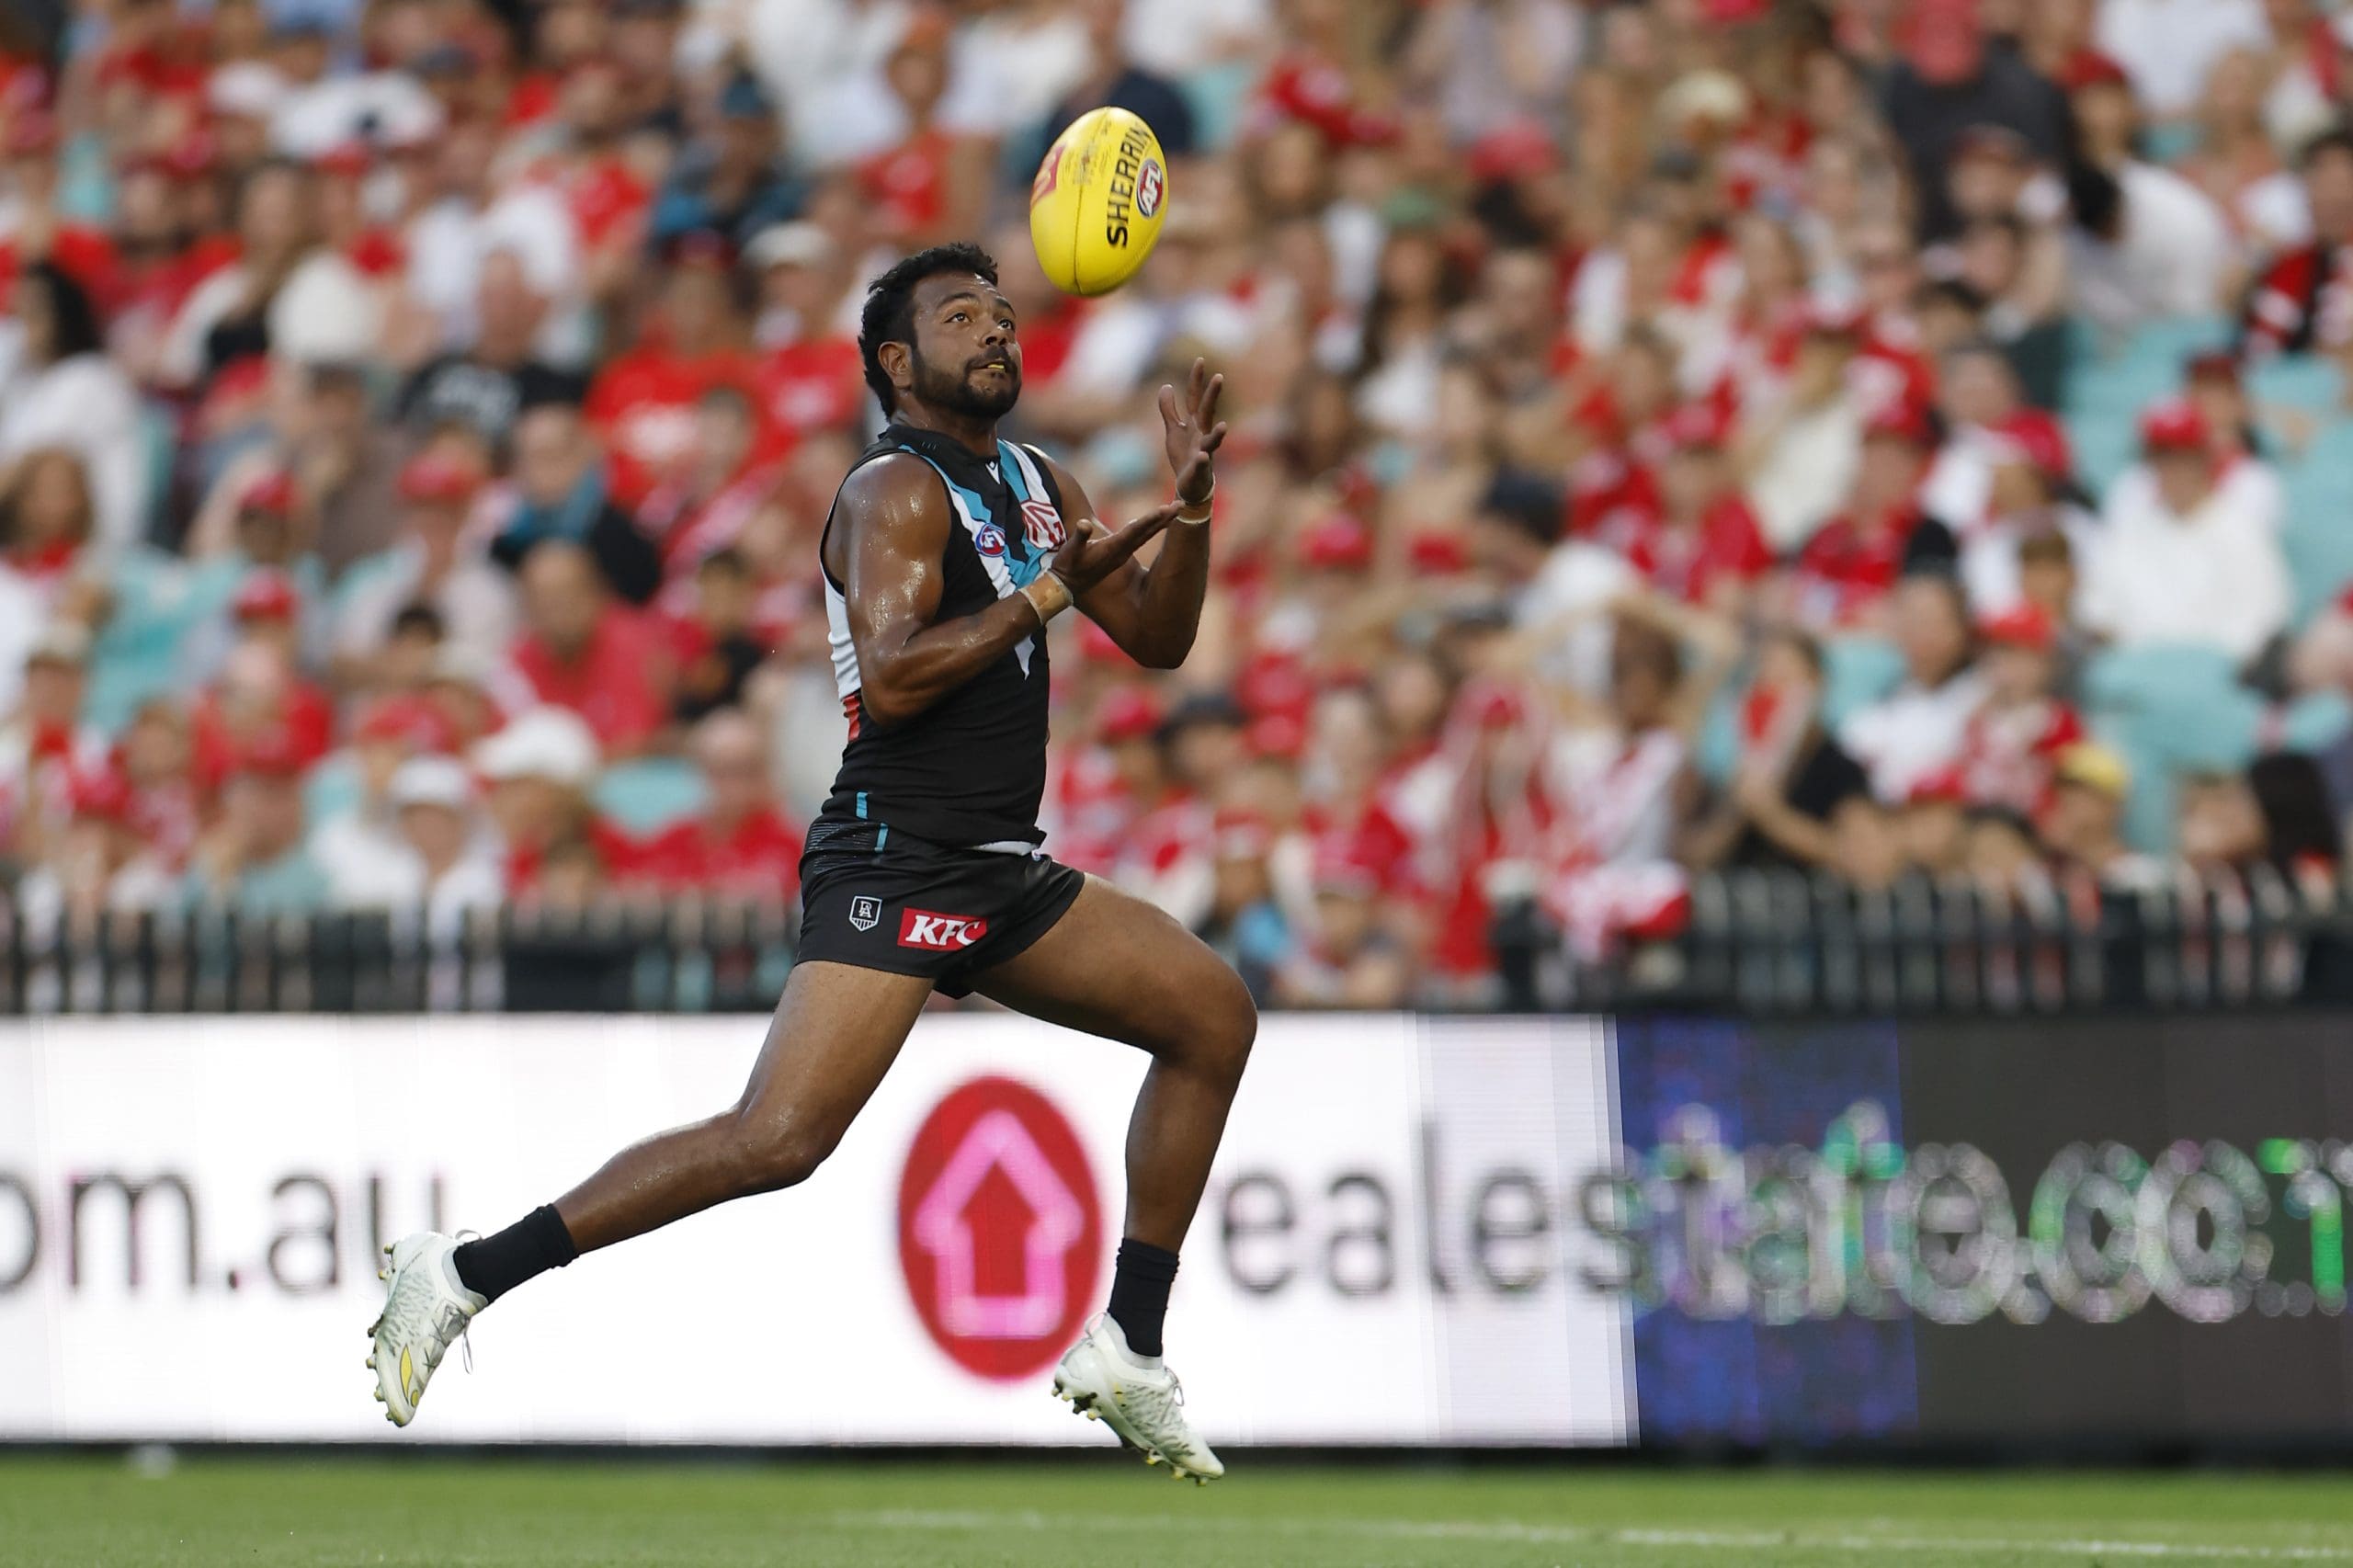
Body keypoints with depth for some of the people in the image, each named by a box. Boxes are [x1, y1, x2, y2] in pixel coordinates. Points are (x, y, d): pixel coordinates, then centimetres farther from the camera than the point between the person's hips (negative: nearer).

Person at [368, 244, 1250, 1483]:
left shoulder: (1035, 485, 17)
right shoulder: (895, 490, -10)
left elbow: (1157, 640, 18)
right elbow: (889, 679, -23)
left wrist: (1190, 499, 3)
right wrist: (1049, 592, -24)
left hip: (1001, 877, 9)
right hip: (894, 863, -9)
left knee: (1216, 1015, 8)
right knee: (777, 1140, -23)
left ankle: (1126, 1351, 9)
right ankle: (463, 1276, -17)